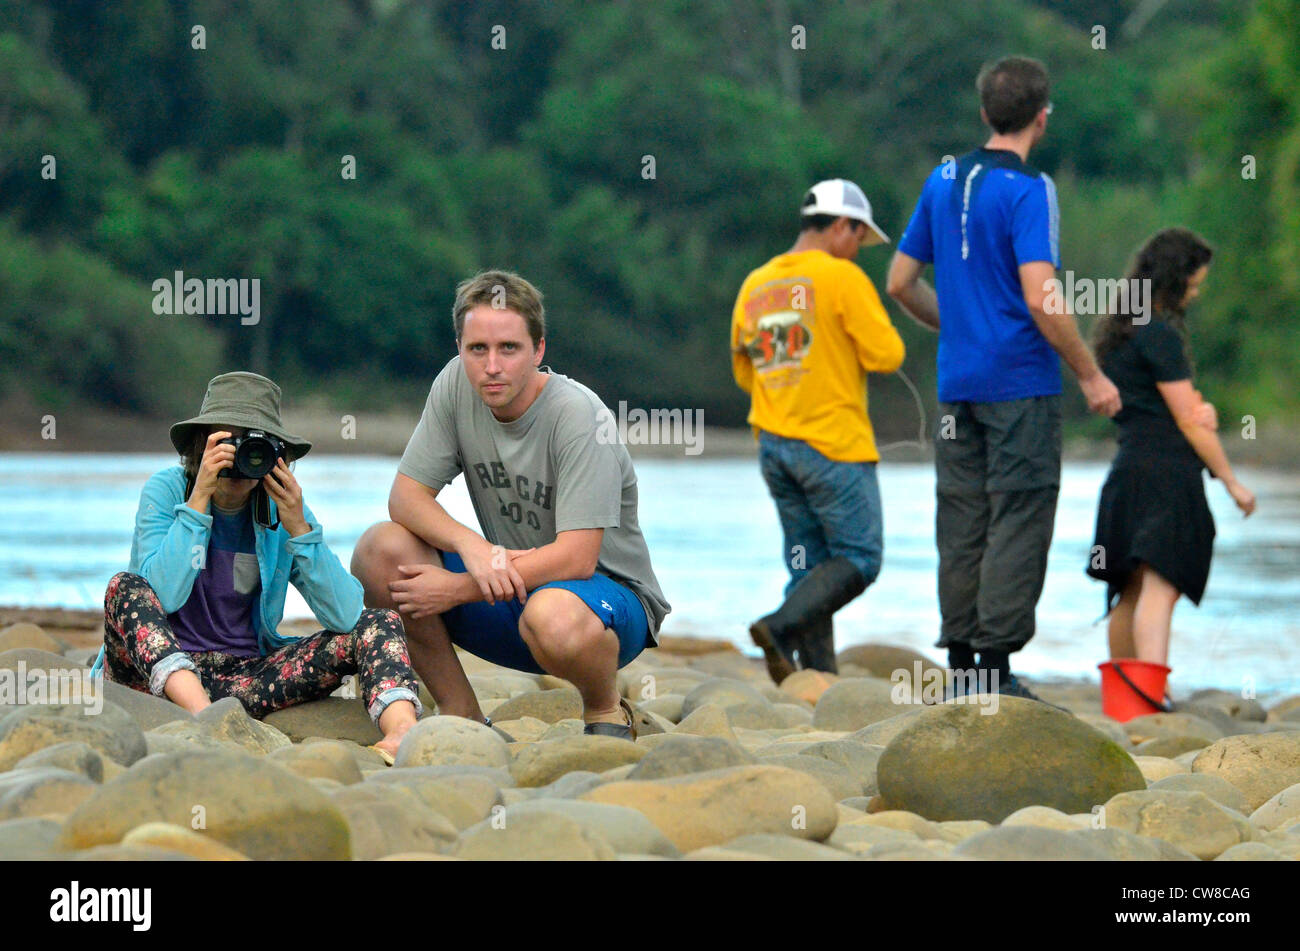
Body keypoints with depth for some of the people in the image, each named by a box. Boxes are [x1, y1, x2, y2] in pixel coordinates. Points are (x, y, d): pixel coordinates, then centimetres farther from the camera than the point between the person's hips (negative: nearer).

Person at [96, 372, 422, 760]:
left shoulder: (281, 506, 3)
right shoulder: (167, 488, -5)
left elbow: (345, 616, -9)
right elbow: (161, 595, -24)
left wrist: (299, 527, -17)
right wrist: (199, 499, -24)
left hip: (245, 677, 3)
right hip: (159, 673, -3)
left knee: (379, 624, -10)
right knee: (125, 587, -30)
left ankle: (401, 732, -43)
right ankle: (203, 717, -50)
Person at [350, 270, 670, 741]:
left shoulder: (580, 416, -22)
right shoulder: (456, 384, -6)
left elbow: (576, 558, -26)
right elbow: (405, 496, -5)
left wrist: (457, 589, -25)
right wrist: (471, 545, -26)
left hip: (610, 591, -6)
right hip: (510, 579, 6)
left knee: (552, 614, -41)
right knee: (380, 550, -17)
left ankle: (606, 712, -7)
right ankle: (463, 718, -4)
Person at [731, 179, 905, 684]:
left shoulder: (755, 285, 12)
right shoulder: (842, 278, -9)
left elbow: (745, 372, 18)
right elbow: (886, 355, -12)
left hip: (774, 446, 7)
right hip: (834, 444, -7)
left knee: (809, 566, 9)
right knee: (859, 558, -1)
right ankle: (781, 627, -19)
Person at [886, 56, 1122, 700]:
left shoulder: (942, 181, 9)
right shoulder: (1026, 189, -12)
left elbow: (900, 283, 15)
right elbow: (1041, 298, -20)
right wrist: (1091, 375, -11)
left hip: (958, 380, 7)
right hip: (1021, 382, -7)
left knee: (962, 524, 10)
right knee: (1018, 522, -3)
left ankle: (960, 661, 13)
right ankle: (995, 665, -6)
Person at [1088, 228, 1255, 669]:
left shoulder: (1116, 330, 16)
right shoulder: (1160, 335, -12)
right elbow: (1188, 423, -10)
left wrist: (1198, 410, 1)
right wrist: (1231, 482, -1)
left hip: (1126, 468, 9)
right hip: (1166, 470, -9)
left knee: (1130, 593, 14)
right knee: (1160, 588, -19)